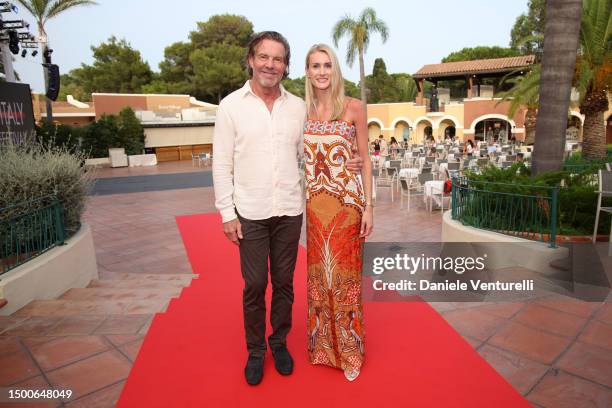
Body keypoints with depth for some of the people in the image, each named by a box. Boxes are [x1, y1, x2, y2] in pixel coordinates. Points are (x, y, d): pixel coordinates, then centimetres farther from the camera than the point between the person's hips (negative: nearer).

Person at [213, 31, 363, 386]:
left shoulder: (298, 106, 5)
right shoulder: (231, 105, -2)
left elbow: (305, 154, 11)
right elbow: (222, 164, -3)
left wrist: (343, 165, -5)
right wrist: (227, 213, -6)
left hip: (290, 211, 2)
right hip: (250, 213, -2)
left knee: (284, 282, 12)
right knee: (254, 285, 7)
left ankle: (279, 342, 34)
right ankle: (255, 350, 29)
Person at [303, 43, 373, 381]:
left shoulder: (353, 107, -2)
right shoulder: (302, 110, 7)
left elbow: (365, 159, 0)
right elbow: (300, 157, 11)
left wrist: (368, 206, -5)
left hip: (347, 200, -3)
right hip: (314, 202, 3)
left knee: (344, 272, 5)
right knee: (318, 271, 11)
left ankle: (349, 348, 25)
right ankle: (323, 344, 32)